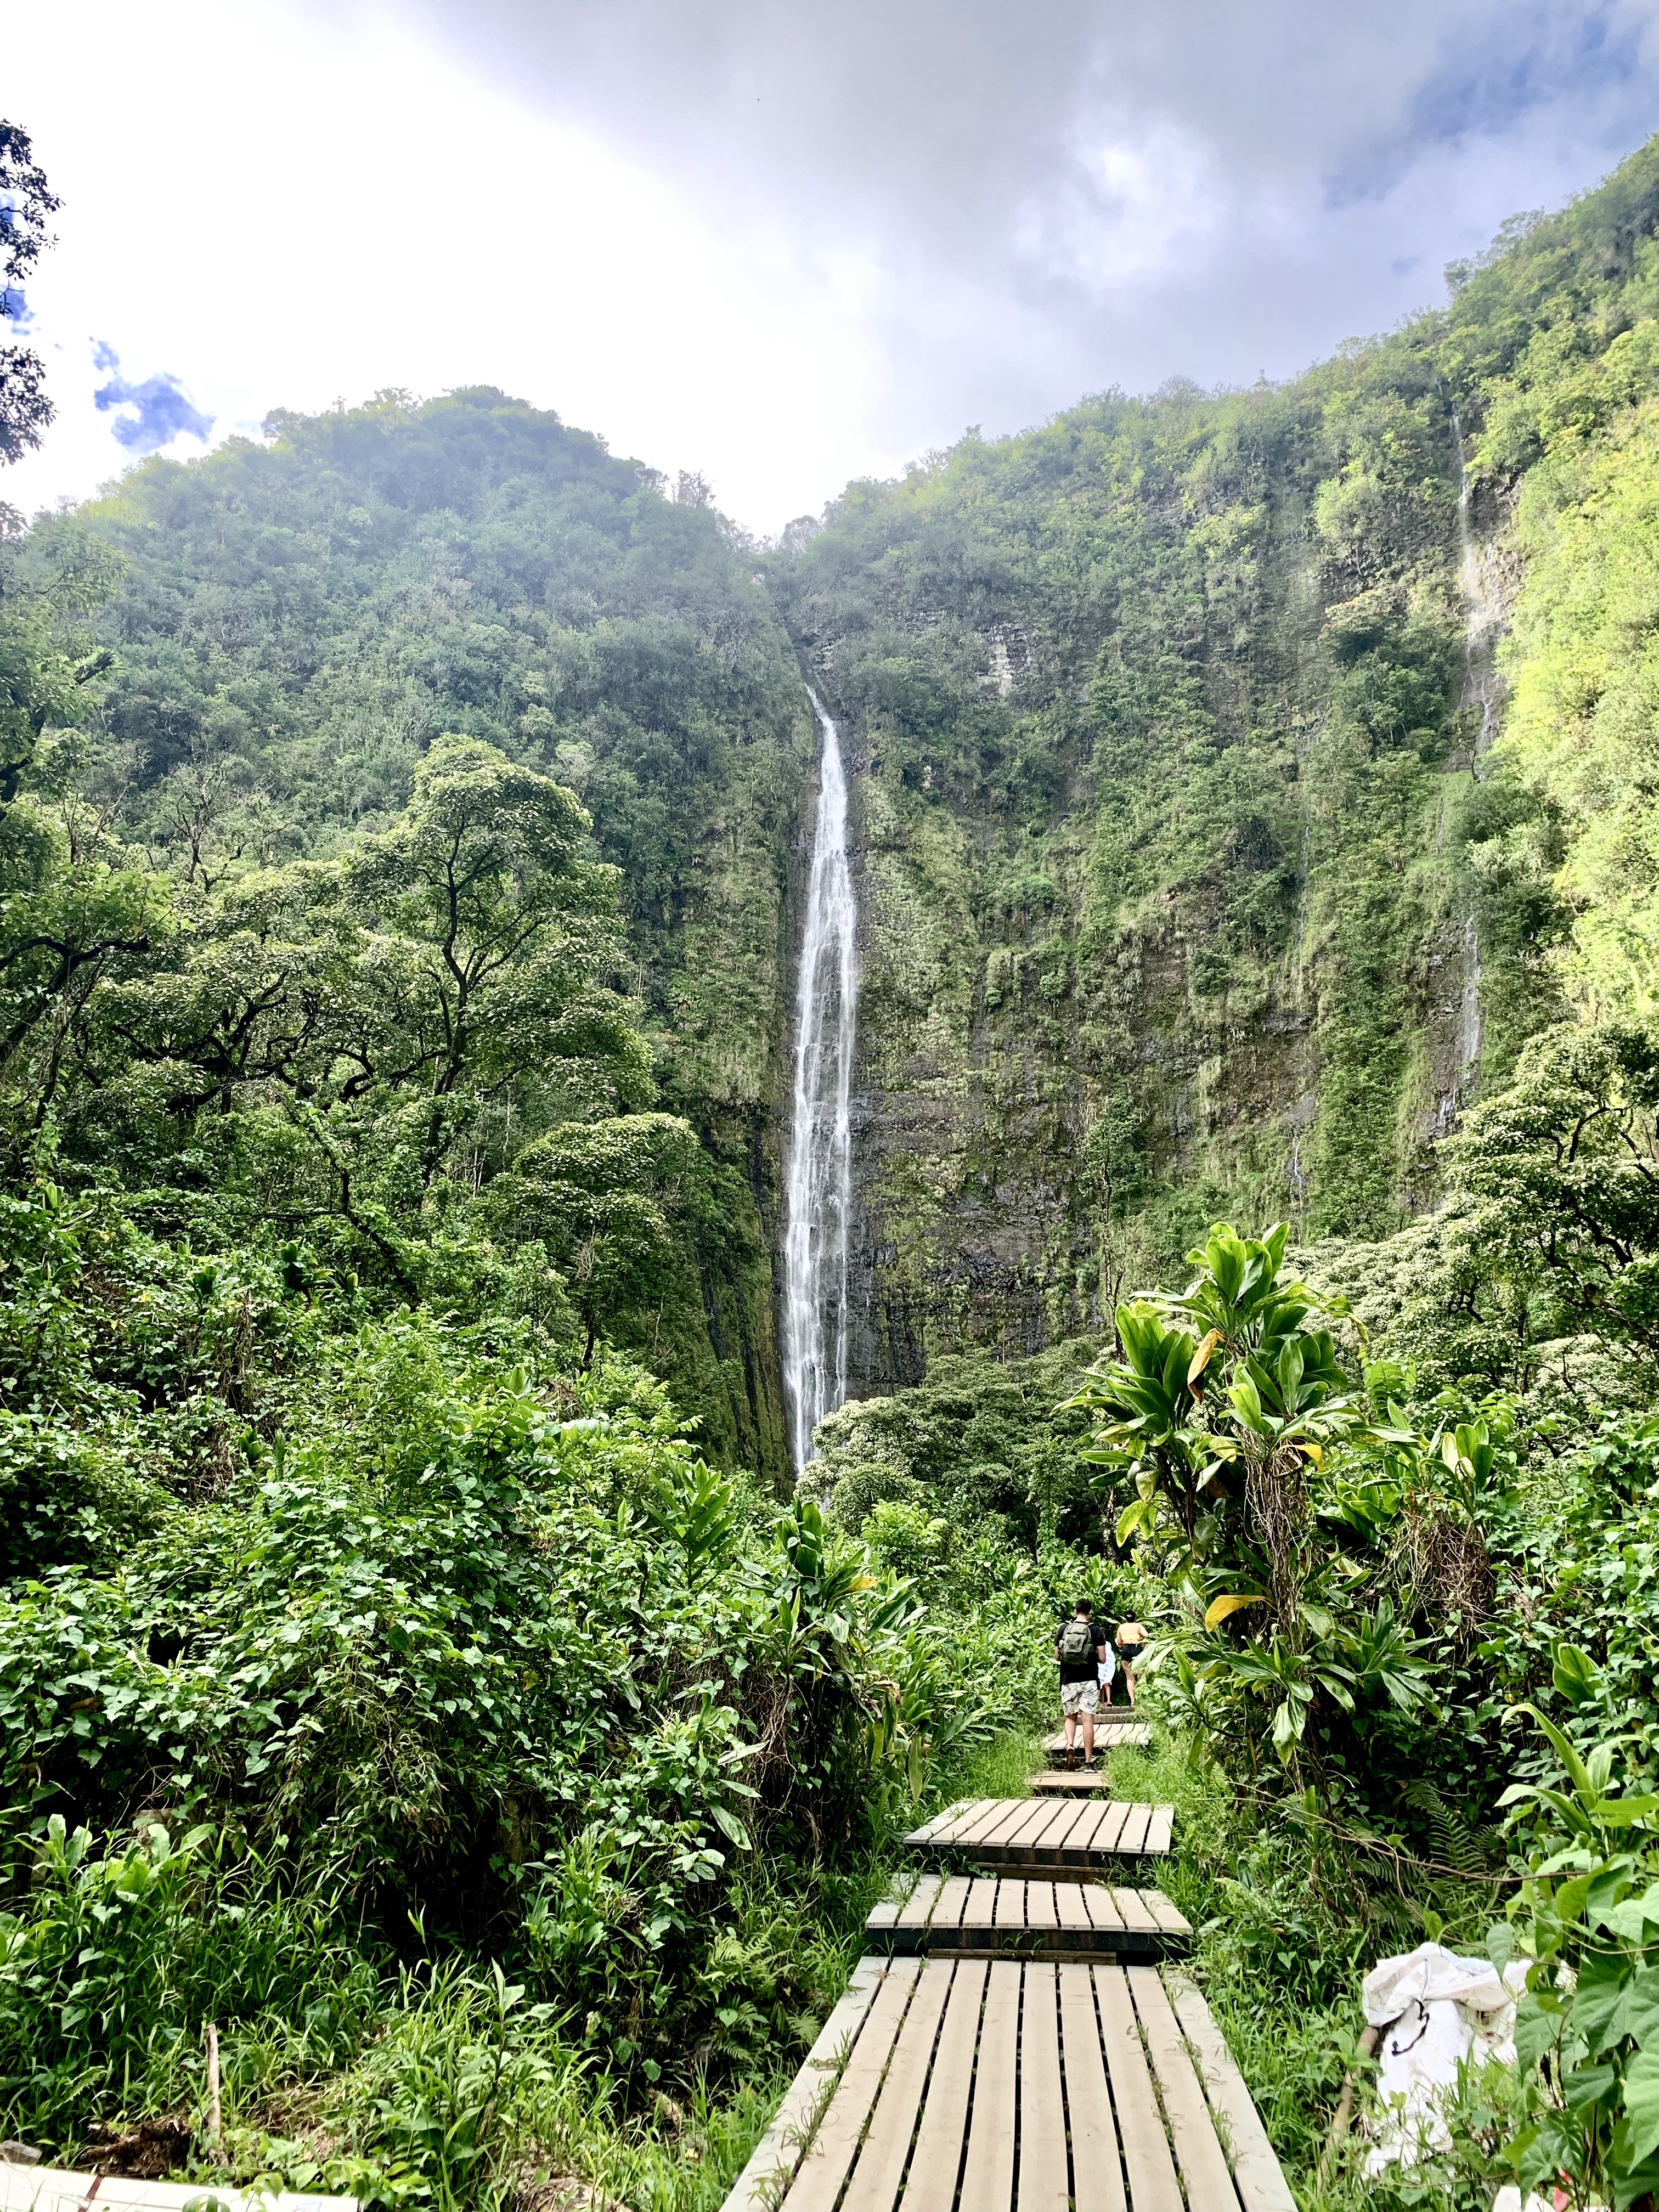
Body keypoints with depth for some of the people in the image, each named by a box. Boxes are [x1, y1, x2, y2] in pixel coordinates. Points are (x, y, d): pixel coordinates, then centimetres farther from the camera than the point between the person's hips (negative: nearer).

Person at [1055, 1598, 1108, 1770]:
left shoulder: (1064, 1629, 3)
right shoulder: (1096, 1630, -3)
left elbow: (1057, 1655, 6)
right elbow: (1102, 1658, -6)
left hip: (1068, 1680, 2)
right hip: (1089, 1681, -2)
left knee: (1071, 1717, 16)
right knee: (1088, 1720, 0)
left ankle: (1070, 1745, -11)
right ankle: (1088, 1763, 0)